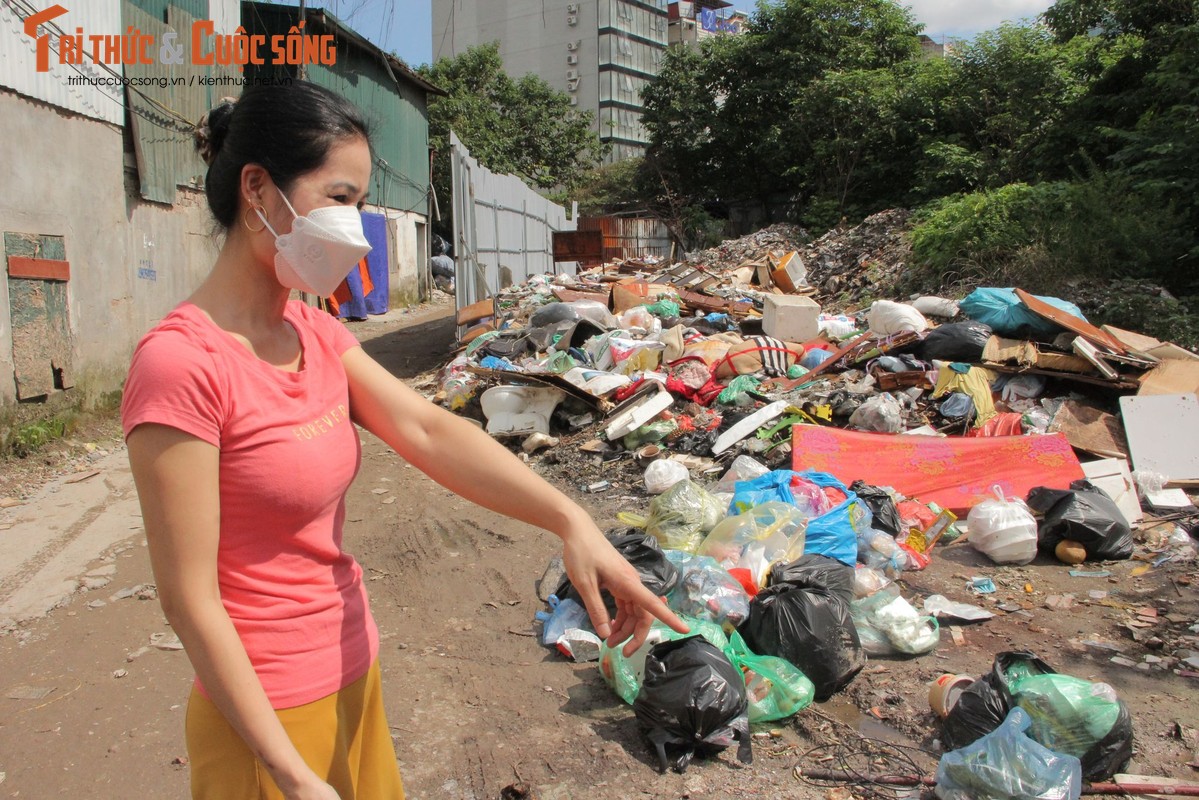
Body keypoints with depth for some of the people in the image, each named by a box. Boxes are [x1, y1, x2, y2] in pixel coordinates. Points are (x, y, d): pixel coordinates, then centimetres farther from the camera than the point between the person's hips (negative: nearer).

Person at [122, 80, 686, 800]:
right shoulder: (181, 363, -22)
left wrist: (569, 519, -24)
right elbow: (191, 600, -20)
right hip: (268, 713, -7)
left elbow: (428, 431, -11)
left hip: (353, 676, 8)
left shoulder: (316, 334, 2)